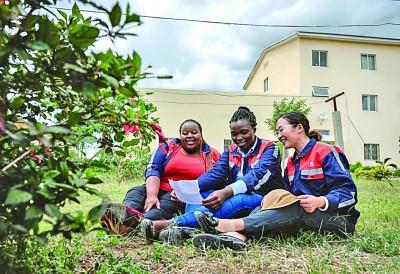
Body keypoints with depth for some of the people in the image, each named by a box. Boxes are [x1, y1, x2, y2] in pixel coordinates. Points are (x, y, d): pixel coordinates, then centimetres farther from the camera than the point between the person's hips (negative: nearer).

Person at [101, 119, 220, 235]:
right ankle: (126, 214, -58)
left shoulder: (212, 155, 12)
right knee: (136, 192, -26)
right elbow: (153, 170, -1)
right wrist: (152, 195, -22)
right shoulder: (168, 147, 13)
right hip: (159, 190, 3)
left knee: (166, 205, -34)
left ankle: (139, 221, -63)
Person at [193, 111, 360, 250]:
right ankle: (236, 236, -46)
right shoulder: (291, 163, 17)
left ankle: (232, 224, -43)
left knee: (297, 210, -33)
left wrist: (320, 201, -31)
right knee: (277, 198, -18)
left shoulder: (326, 152, -6)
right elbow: (290, 197, 9)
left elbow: (349, 192, -14)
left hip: (340, 219, -6)